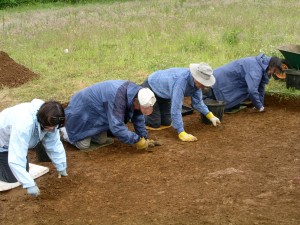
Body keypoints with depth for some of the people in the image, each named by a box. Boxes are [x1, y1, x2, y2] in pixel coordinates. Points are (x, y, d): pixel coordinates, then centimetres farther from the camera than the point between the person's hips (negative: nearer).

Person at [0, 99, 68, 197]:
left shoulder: (50, 121, -21)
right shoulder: (24, 125, -44)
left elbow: (55, 145, -10)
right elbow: (16, 160, -42)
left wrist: (62, 168, -9)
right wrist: (30, 185, -41)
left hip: (18, 142, 7)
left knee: (24, 171, 13)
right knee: (12, 178, -9)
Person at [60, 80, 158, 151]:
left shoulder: (135, 92, -15)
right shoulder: (118, 97, -40)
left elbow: (138, 117, 0)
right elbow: (117, 126, -39)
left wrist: (144, 138, 0)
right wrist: (137, 140, -32)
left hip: (96, 113, 8)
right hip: (80, 111, -8)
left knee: (101, 141, 8)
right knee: (83, 145, -8)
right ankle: (65, 131, 16)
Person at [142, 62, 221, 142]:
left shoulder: (197, 82, -18)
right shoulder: (180, 81, -42)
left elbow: (197, 102, 0)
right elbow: (176, 109, -42)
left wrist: (211, 116, -8)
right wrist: (182, 134, -42)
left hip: (163, 93, 8)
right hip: (150, 88, -7)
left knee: (166, 122, 8)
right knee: (155, 123, -10)